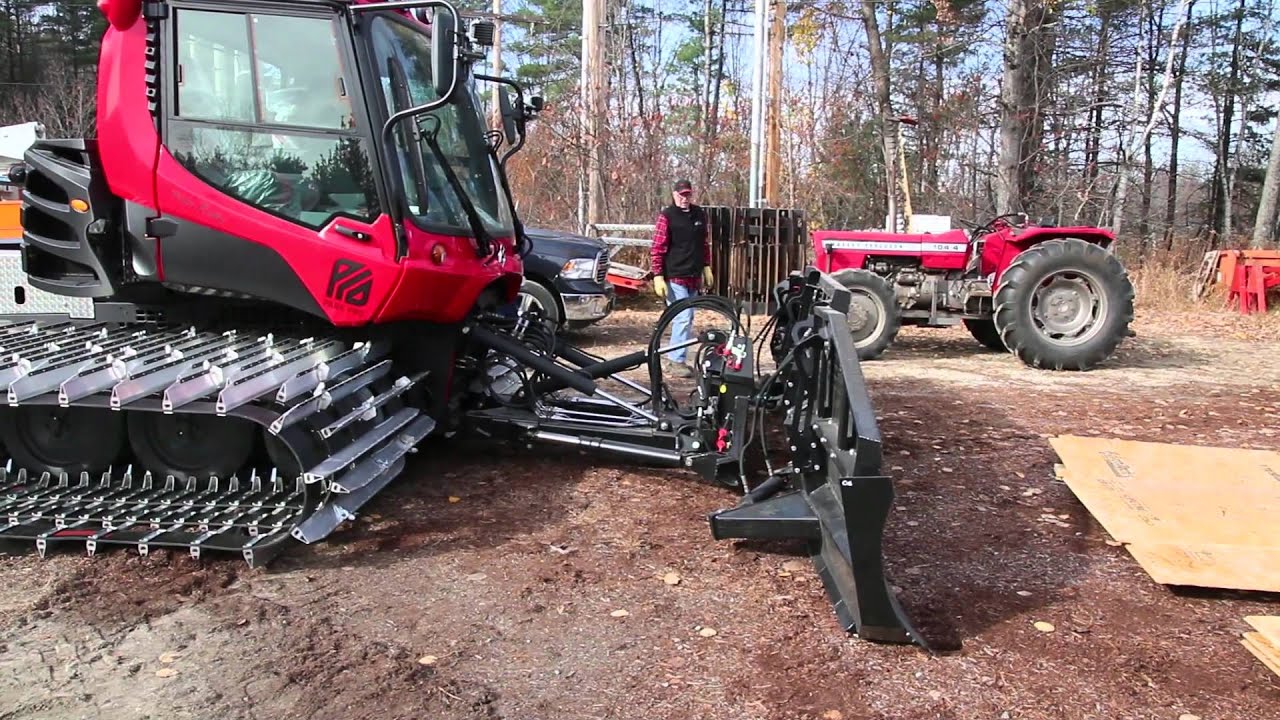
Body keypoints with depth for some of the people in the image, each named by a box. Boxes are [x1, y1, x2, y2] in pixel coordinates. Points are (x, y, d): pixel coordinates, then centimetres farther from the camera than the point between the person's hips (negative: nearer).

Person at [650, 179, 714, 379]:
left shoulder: (700, 214, 9)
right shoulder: (667, 216, -9)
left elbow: (705, 243, 19)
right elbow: (657, 249, -11)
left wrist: (707, 267, 15)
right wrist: (658, 276, -16)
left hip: (694, 277, 7)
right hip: (675, 277, -7)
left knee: (687, 319, 11)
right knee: (683, 318, -12)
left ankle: (673, 358, 22)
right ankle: (676, 361, -4)